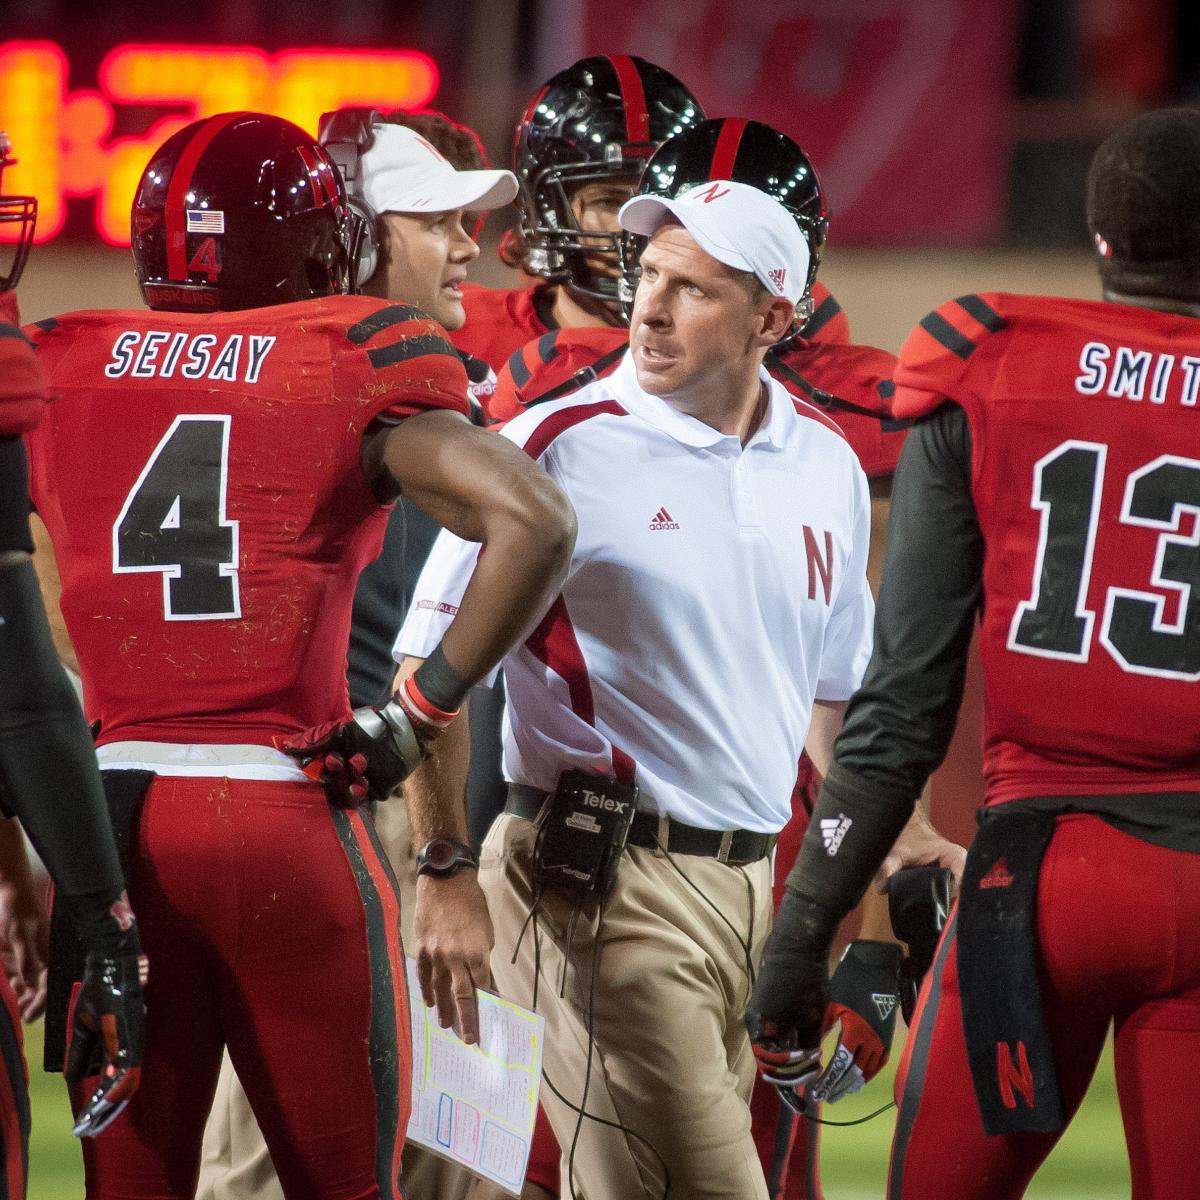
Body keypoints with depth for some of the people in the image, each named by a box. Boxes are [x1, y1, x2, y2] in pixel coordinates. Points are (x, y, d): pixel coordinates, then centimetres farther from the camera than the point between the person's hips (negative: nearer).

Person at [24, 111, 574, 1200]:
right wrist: (426, 710, -3)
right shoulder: (353, 370, -2)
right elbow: (534, 524, -13)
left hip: (108, 811, 3)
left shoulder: (57, 369, 7)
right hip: (288, 815, -3)